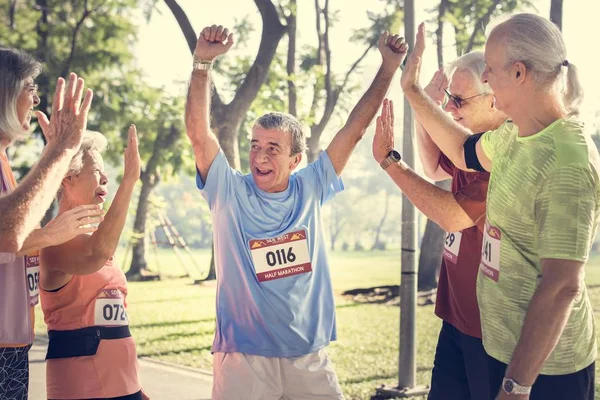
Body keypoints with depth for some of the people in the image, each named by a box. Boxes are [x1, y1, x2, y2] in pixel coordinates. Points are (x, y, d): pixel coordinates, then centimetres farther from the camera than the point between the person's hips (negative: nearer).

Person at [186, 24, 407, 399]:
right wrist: (203, 62, -28)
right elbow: (198, 131, -17)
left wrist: (389, 67, 2)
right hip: (244, 357, -2)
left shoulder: (311, 189, 2)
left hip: (310, 356, 3)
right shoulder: (229, 192, -5)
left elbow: (355, 129, 4)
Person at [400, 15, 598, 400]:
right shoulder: (513, 134, 2)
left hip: (542, 364, -9)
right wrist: (413, 90, 20)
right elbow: (466, 151, 25)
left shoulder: (568, 164, -25)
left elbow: (562, 287, -27)